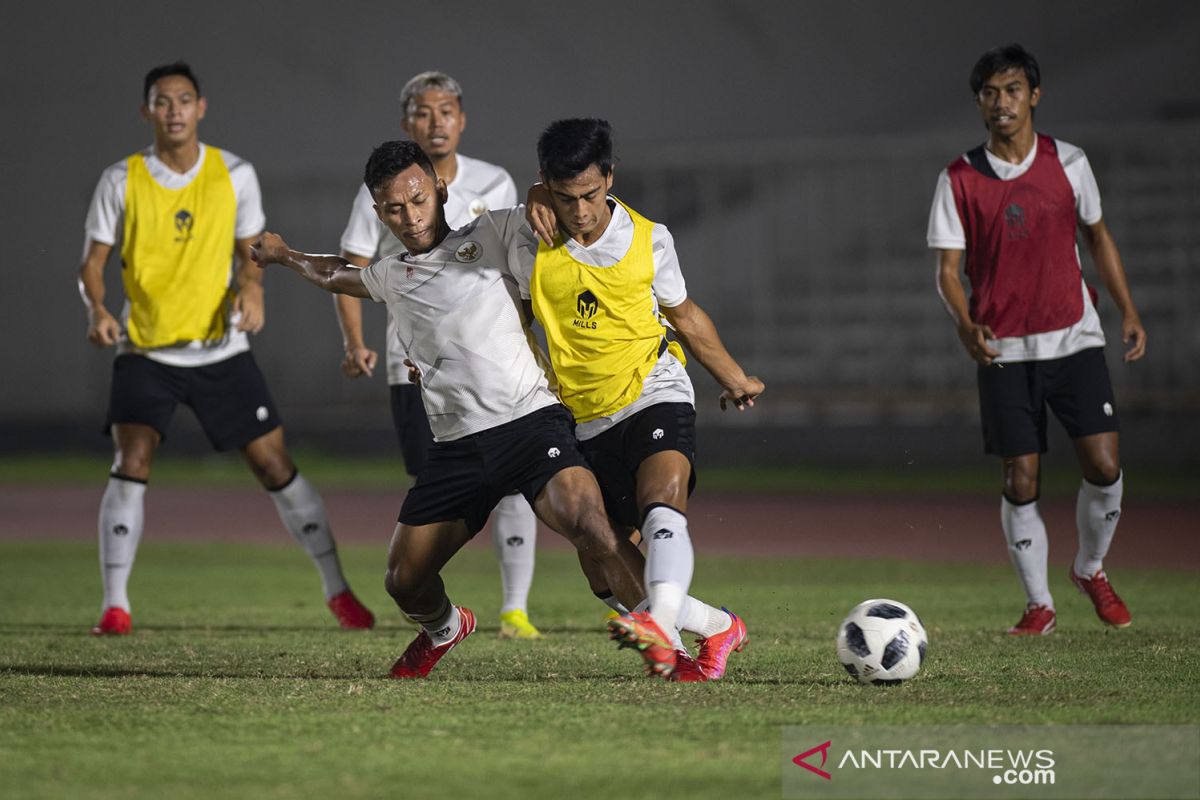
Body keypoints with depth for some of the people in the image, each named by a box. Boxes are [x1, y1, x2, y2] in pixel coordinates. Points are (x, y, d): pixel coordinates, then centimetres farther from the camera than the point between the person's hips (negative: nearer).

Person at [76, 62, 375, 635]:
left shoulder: (234, 174, -1)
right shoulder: (122, 180, -5)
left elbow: (249, 250, 9)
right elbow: (93, 262, -2)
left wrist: (252, 287, -14)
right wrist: (96, 309, -22)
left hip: (222, 349, 1)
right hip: (146, 350, -1)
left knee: (273, 464, 1)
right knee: (132, 461, -18)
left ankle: (337, 590, 12)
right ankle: (115, 605, -11)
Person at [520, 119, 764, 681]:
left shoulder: (648, 239, -1)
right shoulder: (532, 246, -3)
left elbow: (683, 314, 17)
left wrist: (734, 379, 26)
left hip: (654, 396, -3)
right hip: (587, 420, 3)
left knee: (662, 503, -33)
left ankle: (661, 625, -52)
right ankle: (718, 628, 23)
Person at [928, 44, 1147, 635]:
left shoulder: (1069, 164, 3)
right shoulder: (959, 180, -2)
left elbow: (1097, 236, 15)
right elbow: (948, 268, -3)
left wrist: (1127, 311, 8)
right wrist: (965, 323, -22)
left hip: (1074, 338, 1)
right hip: (1004, 349, -1)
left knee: (1103, 465, -9)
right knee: (1020, 481, -3)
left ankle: (1091, 569, 18)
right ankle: (1038, 603, 13)